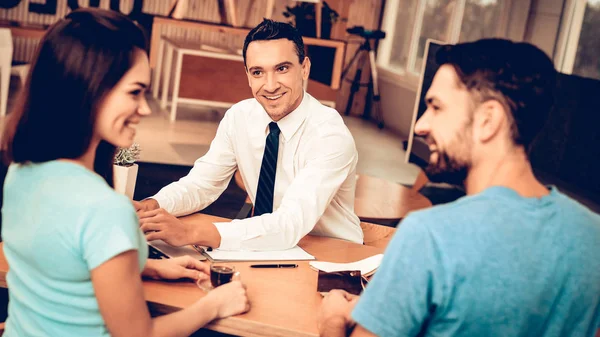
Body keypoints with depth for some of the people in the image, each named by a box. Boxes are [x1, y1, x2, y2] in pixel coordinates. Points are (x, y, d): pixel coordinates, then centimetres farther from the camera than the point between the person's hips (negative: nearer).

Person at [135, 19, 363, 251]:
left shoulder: (331, 134, -22)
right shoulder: (239, 117, -5)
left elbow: (291, 225, -32)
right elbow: (201, 184, -1)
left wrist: (191, 233, -39)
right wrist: (151, 206, -22)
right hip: (270, 248, 4)